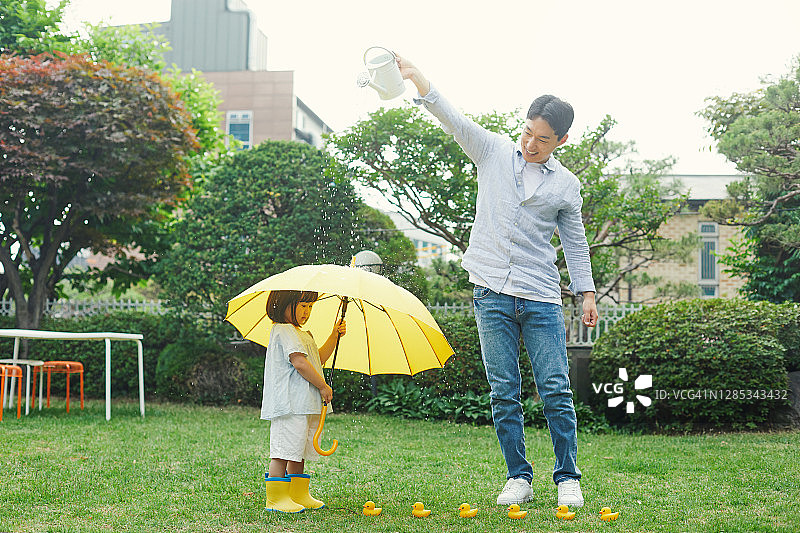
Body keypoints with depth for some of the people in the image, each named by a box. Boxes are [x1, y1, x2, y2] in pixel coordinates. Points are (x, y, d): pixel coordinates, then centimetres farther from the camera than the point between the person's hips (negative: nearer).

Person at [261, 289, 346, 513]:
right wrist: (323, 386, -14)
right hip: (290, 403, -11)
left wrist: (334, 337, 22)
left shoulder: (302, 334, 23)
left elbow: (318, 360, 30)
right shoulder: (283, 331, -11)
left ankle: (299, 495, 21)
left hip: (306, 404, 11)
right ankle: (276, 499, -4)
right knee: (284, 451, -8)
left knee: (298, 452, 15)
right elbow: (299, 363, -20)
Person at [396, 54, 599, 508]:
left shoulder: (567, 185, 9)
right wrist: (418, 79, -16)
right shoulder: (494, 153, 7)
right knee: (504, 394, 3)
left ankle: (568, 479, 9)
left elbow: (575, 241, 17)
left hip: (542, 298, 0)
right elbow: (453, 120, -3)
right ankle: (519, 478, 13)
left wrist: (587, 291, 10)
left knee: (556, 391, -3)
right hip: (492, 293, 0)